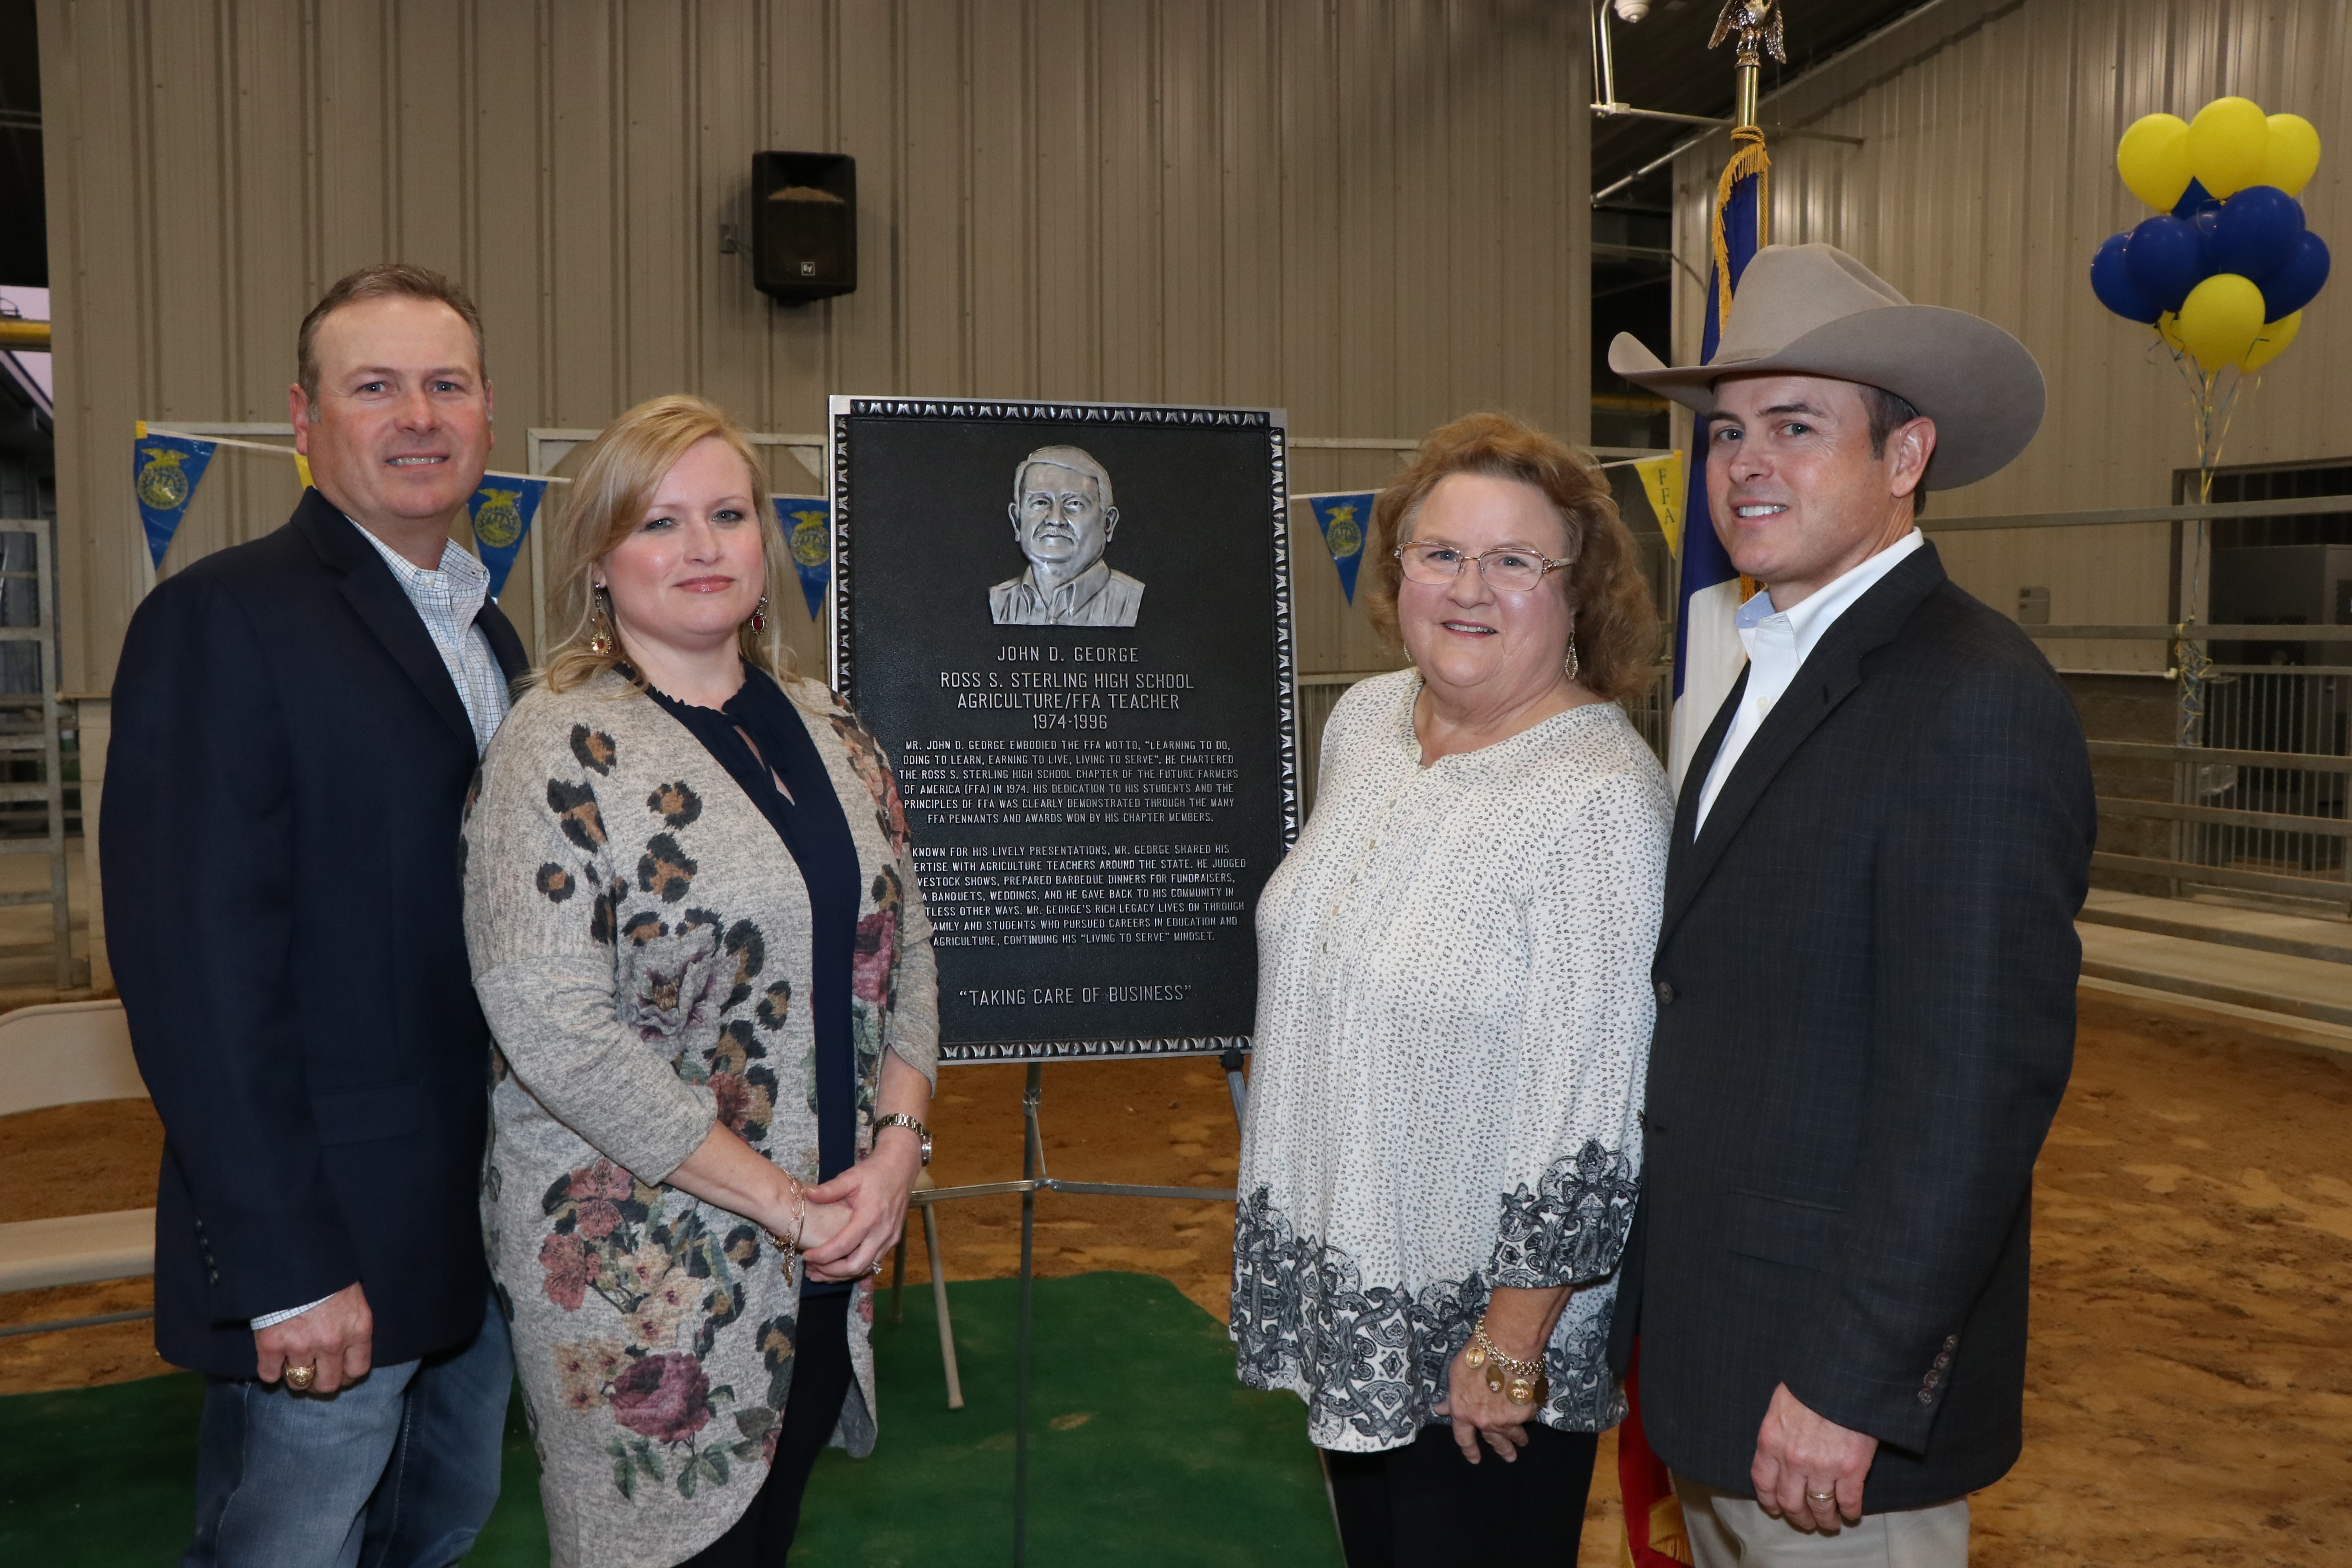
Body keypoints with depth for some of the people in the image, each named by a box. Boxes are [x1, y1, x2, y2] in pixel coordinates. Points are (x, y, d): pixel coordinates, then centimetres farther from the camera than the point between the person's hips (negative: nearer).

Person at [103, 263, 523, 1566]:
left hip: (485, 1219, 8)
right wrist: (282, 1264, -20)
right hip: (327, 1240, -8)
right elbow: (197, 962, -19)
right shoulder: (222, 620, -14)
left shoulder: (486, 632, 12)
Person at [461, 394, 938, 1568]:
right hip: (636, 1268, -5)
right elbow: (552, 1023, -20)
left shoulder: (826, 731, 7)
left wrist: (897, 1141, -7)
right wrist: (782, 1200, -18)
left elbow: (903, 950, 10)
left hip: (830, 1245, 6)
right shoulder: (561, 747, -13)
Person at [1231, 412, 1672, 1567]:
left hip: (1483, 1323, -6)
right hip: (1343, 1288, 7)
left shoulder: (1601, 798, -22)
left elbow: (1597, 1114, -22)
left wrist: (1511, 1345, -18)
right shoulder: (1362, 722, 0)